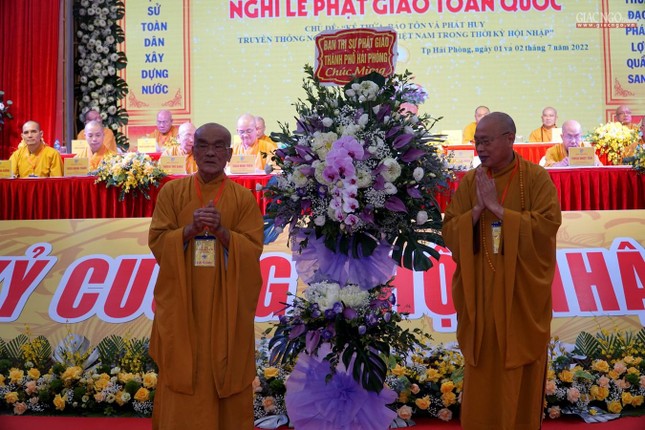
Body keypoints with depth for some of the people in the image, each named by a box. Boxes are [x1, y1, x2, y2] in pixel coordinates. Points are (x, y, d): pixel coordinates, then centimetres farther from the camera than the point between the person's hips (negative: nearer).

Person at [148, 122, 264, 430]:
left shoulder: (244, 197, 2)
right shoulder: (172, 191, 5)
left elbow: (253, 250, -4)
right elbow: (157, 243, -1)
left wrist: (220, 231, -20)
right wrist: (191, 228, -18)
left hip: (227, 305, 0)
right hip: (182, 304, 1)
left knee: (226, 376, 4)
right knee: (182, 377, 3)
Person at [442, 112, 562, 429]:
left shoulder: (537, 178, -6)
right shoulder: (468, 181, 3)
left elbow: (547, 227, -17)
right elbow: (449, 233, 0)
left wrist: (496, 208, -19)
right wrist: (477, 209, -16)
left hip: (522, 291, -2)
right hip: (479, 290, 3)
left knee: (520, 374, 7)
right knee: (482, 373, 9)